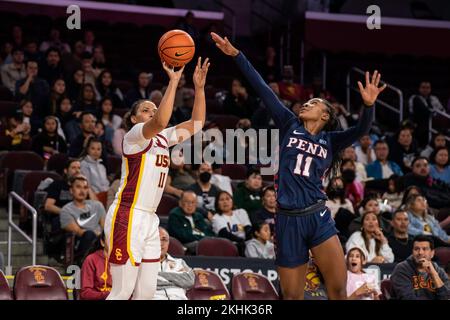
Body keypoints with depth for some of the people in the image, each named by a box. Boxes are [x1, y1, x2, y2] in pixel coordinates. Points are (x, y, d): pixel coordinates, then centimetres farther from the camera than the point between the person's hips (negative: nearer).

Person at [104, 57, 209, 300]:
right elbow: (161, 121, -27)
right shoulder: (135, 134, -6)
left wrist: (199, 87, 5)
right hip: (127, 218, -9)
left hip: (148, 220, 9)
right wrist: (173, 81, -23)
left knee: (147, 292, 6)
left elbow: (196, 124, 16)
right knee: (122, 293, -10)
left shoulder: (162, 139, 16)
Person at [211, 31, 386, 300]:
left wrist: (369, 105, -28)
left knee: (339, 290, -10)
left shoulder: (330, 141, 9)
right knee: (292, 296, 4)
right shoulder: (290, 126, 11)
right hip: (288, 220, 1)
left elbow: (361, 130, -8)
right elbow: (263, 90, 6)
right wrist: (236, 55, 3)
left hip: (318, 217, -1)